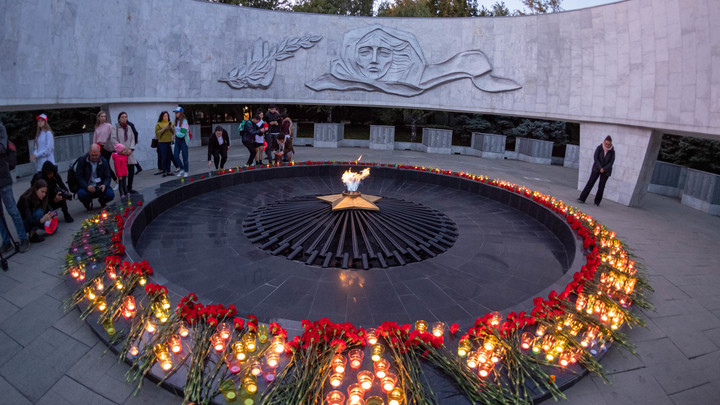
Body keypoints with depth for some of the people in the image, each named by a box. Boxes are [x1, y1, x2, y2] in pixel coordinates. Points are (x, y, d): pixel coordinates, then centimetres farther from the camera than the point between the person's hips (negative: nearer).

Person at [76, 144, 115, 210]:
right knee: (81, 194, -33)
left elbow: (107, 177, 2)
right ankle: (88, 203, 7)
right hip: (86, 187, -1)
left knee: (110, 194, -26)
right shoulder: (82, 160, -3)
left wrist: (104, 185, -22)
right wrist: (87, 187, -23)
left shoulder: (104, 162, 2)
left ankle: (102, 201, 14)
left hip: (100, 187, 1)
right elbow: (79, 176, -6)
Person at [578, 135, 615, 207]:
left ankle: (597, 201, 13)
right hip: (596, 169, 0)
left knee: (601, 186, 3)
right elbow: (595, 158, -9)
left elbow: (611, 162, -5)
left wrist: (604, 169, -15)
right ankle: (582, 199, -8)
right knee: (590, 183, -7)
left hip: (606, 171, 1)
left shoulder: (612, 151, -3)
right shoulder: (599, 148, -4)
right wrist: (600, 168, -16)